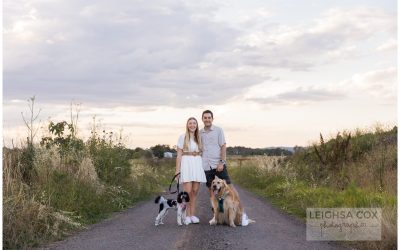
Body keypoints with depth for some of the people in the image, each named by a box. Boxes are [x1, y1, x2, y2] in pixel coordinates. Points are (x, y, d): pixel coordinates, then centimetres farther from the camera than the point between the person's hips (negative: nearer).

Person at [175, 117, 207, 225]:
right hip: (186, 164, -4)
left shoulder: (199, 138, 14)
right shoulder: (183, 137, 2)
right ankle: (187, 215, 0)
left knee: (195, 191, 3)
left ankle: (192, 215, 10)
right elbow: (179, 154, 0)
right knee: (188, 191, -10)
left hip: (197, 164, 4)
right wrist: (177, 169, -6)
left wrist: (203, 166, 8)